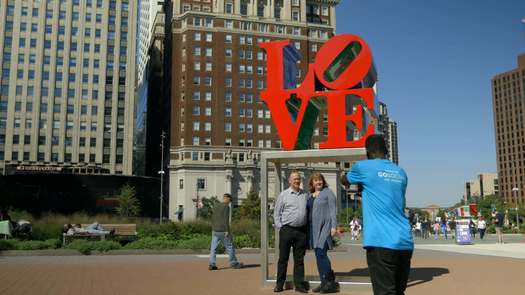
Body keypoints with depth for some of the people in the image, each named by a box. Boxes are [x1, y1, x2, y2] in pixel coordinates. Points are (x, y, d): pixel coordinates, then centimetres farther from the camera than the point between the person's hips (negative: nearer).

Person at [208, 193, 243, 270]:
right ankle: (234, 263, 14)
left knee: (213, 248, 3)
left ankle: (211, 264, -4)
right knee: (230, 247, 5)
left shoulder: (215, 206, 13)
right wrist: (227, 231, -17)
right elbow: (226, 219, -17)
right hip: (223, 231, -6)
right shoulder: (226, 206, -9)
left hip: (215, 231, 6)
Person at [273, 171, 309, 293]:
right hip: (287, 230, -2)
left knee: (299, 259, 7)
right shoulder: (283, 195, 3)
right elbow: (276, 213, 3)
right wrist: (280, 227, -4)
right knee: (283, 258, 4)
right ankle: (279, 284, 12)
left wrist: (307, 227, 8)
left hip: (301, 231, 3)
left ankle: (299, 284, 14)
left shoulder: (305, 195, 11)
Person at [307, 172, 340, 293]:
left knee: (321, 253, -15)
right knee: (318, 255, 7)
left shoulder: (328, 192, -2)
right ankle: (324, 283, 14)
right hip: (313, 228, 7)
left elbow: (333, 210, -8)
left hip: (325, 226, -7)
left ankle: (331, 282, -5)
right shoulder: (310, 195, 16)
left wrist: (334, 226, -16)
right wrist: (307, 229, 15)